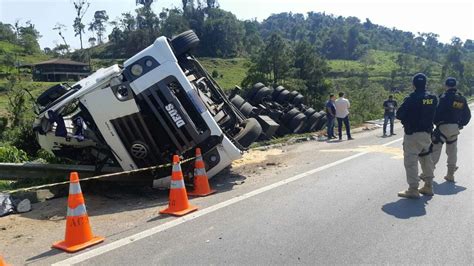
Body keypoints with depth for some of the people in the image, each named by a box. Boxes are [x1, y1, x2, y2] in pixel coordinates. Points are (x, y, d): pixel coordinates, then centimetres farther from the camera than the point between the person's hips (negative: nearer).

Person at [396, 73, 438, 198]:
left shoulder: (411, 98, -15)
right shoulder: (433, 98, 4)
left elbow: (399, 115, -12)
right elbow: (432, 114, 13)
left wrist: (407, 119, 6)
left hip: (412, 134, -7)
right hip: (427, 133, 7)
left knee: (410, 161, -3)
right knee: (426, 159, 18)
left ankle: (413, 189, -3)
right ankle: (428, 186, 27)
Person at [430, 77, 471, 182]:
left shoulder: (444, 97, -11)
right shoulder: (462, 99, 9)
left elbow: (437, 112, -16)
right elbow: (467, 115, 13)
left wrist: (436, 122, 0)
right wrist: (461, 124, 19)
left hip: (443, 127, -6)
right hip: (455, 129, 6)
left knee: (435, 149, -3)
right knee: (452, 151, 13)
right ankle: (450, 175, 18)